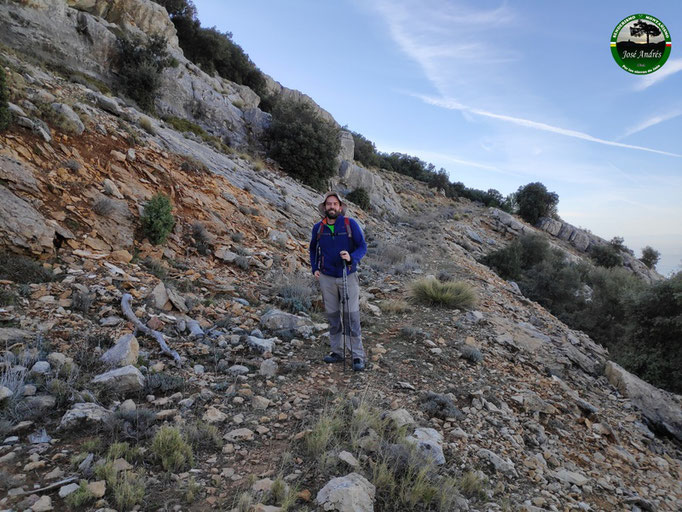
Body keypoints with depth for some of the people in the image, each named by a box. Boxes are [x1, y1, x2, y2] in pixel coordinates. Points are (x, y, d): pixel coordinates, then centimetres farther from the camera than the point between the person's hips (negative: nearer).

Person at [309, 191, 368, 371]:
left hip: (348, 277, -3)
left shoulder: (350, 224, -6)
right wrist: (314, 268, 6)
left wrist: (352, 258, -25)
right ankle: (337, 352, 23)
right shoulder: (318, 228, 3)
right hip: (327, 278, 3)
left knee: (351, 316, -3)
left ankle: (358, 356, 6)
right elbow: (313, 249, 18)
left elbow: (362, 246, -6)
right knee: (332, 316, 10)